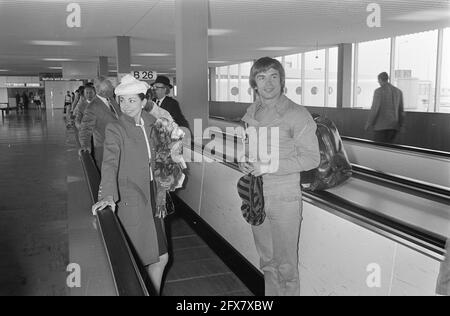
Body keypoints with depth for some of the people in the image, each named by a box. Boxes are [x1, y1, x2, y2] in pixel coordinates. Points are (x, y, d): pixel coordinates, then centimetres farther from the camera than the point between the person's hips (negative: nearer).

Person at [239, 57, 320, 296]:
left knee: (286, 265, 5)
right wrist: (244, 161, -3)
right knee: (267, 262, 19)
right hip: (256, 197, 6)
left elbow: (311, 158, -12)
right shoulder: (251, 113, 8)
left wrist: (269, 166, -19)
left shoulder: (297, 115, -11)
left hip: (284, 200, -6)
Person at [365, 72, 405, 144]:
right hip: (394, 126, 6)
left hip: (381, 125, -6)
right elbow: (401, 110, 12)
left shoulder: (379, 91, -9)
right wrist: (400, 125, 19)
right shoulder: (398, 91, 10)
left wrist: (368, 124, -5)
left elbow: (375, 109, -13)